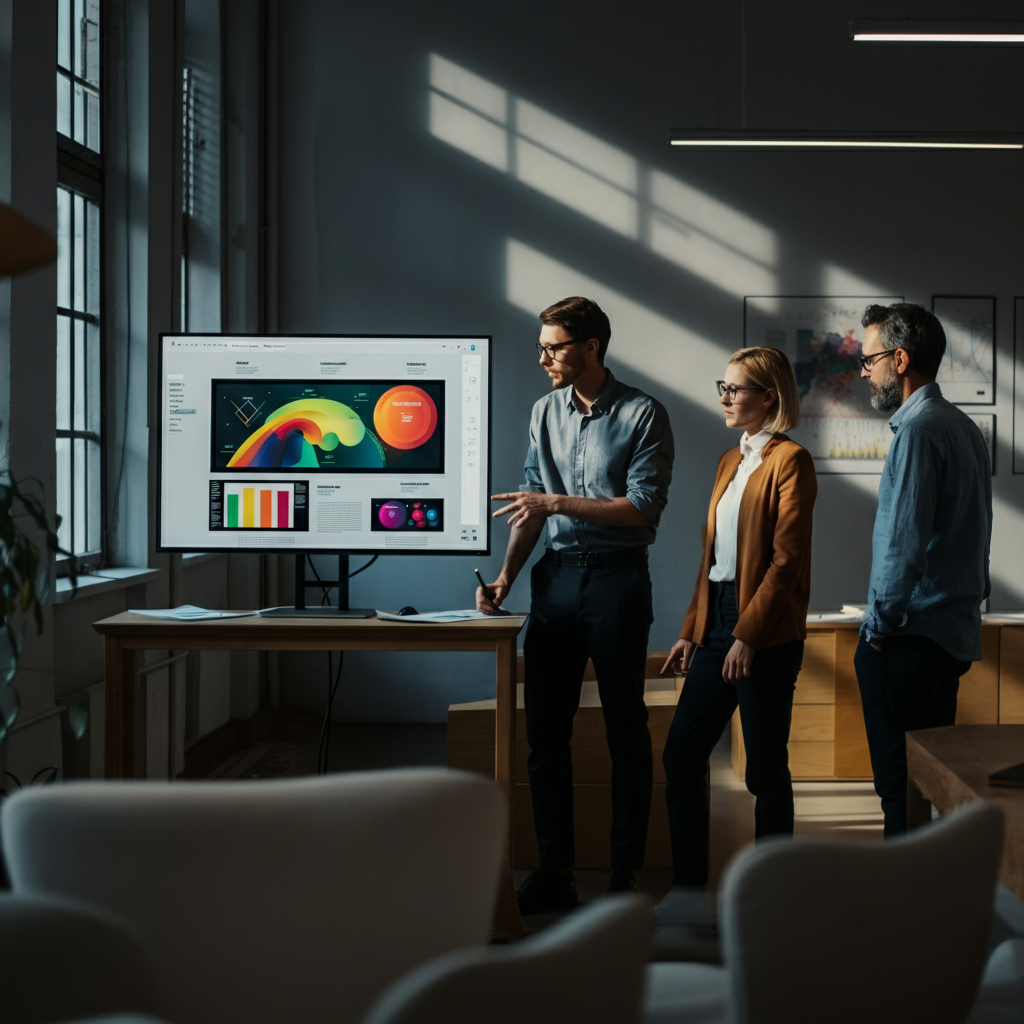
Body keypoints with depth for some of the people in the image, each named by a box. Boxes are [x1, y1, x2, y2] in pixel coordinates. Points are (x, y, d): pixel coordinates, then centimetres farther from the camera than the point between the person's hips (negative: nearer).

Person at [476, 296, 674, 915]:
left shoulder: (643, 415, -6)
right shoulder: (546, 412, 11)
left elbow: (643, 508, -13)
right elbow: (533, 503, 12)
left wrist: (558, 502, -14)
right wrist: (507, 576, 2)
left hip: (618, 579, -5)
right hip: (557, 577, 5)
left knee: (626, 733, 3)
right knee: (545, 730, 5)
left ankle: (626, 877, 11)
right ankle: (555, 873, 14)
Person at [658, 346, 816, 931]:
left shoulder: (789, 461, -9)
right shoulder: (731, 461, 17)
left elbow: (787, 559, -16)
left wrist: (748, 635, -19)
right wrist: (693, 630, 14)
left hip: (765, 634, -8)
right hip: (717, 624, 8)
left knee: (766, 768, 1)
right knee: (682, 755, 6)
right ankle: (689, 896, 14)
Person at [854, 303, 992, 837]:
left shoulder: (918, 431, -16)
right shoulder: (964, 427, 15)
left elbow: (905, 543, -21)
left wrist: (880, 625, -11)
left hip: (910, 635, -10)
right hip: (955, 632, 10)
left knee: (900, 781, -4)